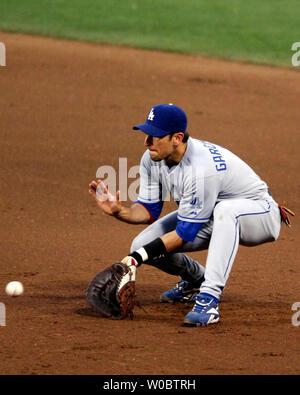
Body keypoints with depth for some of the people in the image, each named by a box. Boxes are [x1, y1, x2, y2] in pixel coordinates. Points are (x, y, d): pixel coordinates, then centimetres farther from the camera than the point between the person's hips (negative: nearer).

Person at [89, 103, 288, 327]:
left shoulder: (201, 168, -36)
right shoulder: (153, 158, -11)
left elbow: (185, 233, -31)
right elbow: (149, 210, -3)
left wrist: (140, 256, -34)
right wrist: (120, 211, -24)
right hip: (210, 218, 8)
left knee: (225, 209, -43)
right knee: (143, 244, -11)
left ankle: (209, 299, -42)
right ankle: (196, 280, 19)